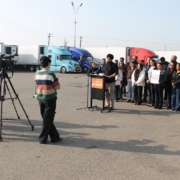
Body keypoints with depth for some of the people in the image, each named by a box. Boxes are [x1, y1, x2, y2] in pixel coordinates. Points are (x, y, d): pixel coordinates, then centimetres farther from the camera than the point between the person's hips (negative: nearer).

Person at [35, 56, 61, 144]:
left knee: (46, 118, 14)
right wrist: (56, 80, 6)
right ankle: (43, 138, 5)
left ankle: (55, 136, 23)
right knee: (47, 119, 3)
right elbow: (57, 87, -12)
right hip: (50, 98, -6)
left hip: (40, 98, 6)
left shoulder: (37, 74, 3)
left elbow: (37, 86, 11)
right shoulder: (51, 74, -14)